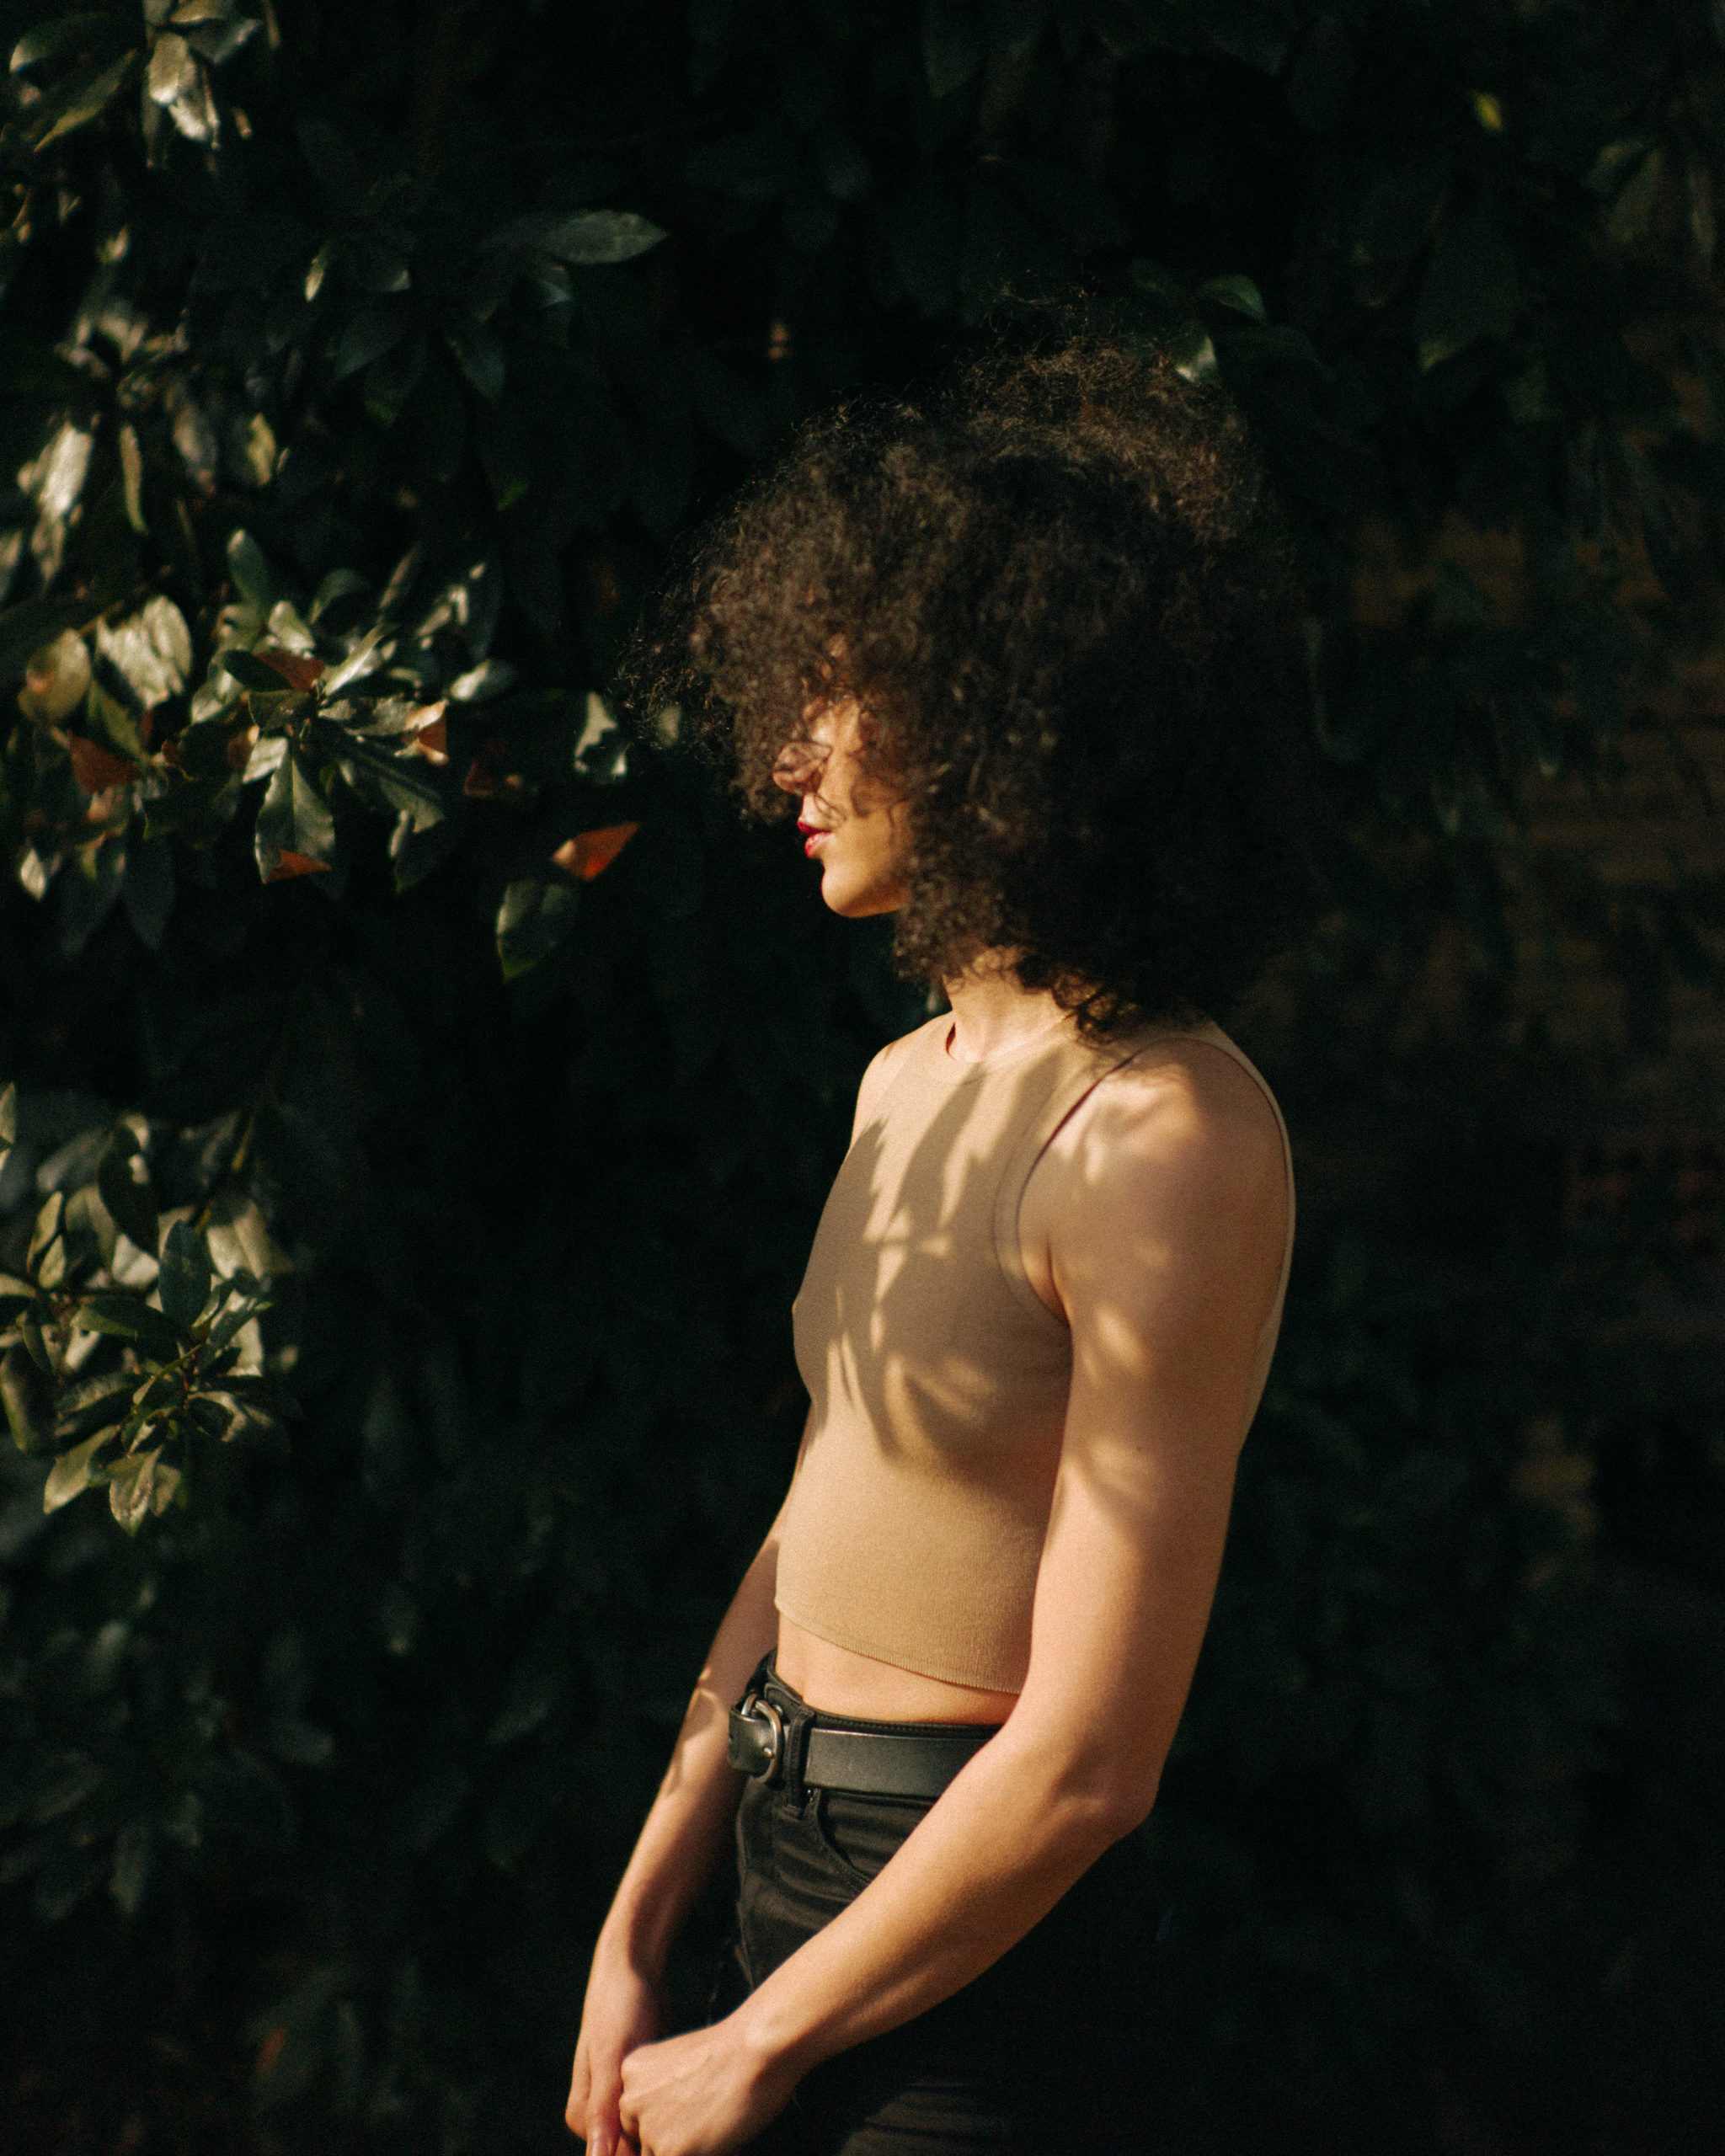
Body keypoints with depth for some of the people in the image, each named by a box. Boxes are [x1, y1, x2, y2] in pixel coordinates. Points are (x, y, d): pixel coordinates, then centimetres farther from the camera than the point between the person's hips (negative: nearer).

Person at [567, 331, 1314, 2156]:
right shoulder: (912, 1082, 7)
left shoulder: (1164, 1142, -20)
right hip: (790, 1861, 7)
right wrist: (635, 1938, 11)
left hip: (974, 1942, -7)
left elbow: (1087, 1763, -21)